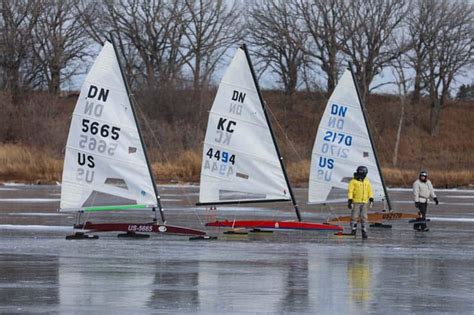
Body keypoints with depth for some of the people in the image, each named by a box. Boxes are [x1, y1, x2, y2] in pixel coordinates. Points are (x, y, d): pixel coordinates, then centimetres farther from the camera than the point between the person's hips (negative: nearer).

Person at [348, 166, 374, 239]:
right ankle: (353, 230, 3)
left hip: (364, 202, 4)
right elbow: (350, 191, -5)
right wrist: (350, 200, -12)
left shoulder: (366, 181, 12)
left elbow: (369, 191, 17)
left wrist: (371, 199, 5)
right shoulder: (353, 181, -3)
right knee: (354, 216, -5)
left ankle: (364, 232, 4)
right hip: (356, 202, -4)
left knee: (364, 217, 2)